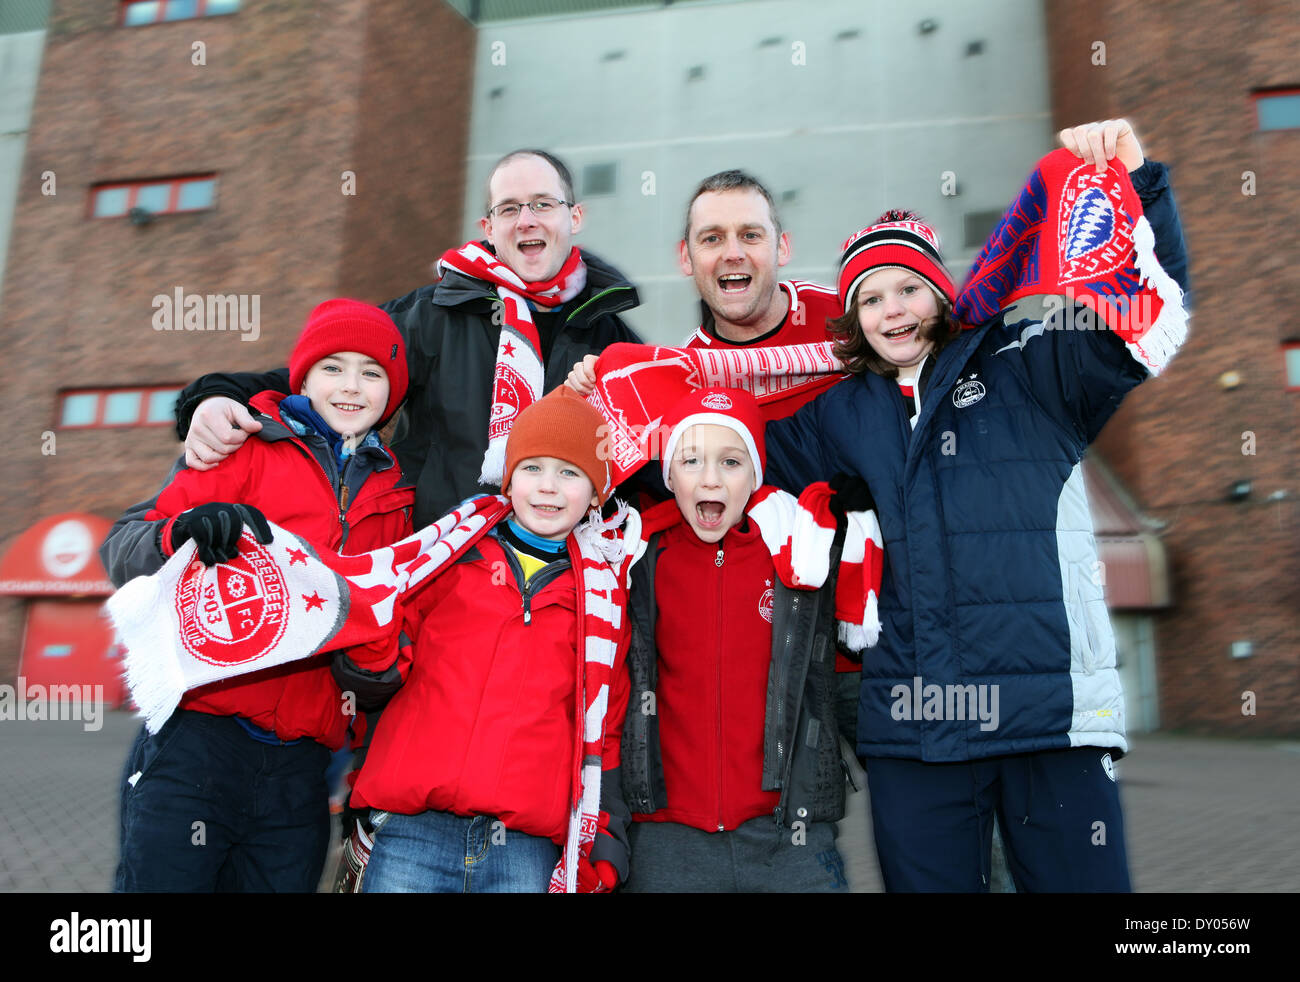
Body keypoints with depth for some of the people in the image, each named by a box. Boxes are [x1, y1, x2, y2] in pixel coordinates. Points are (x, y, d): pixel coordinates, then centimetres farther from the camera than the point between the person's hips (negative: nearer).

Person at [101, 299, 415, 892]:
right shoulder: (248, 447, 4)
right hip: (198, 737, -3)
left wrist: (377, 658, 3)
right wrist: (184, 533, -23)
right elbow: (122, 549, -2)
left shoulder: (394, 498, 15)